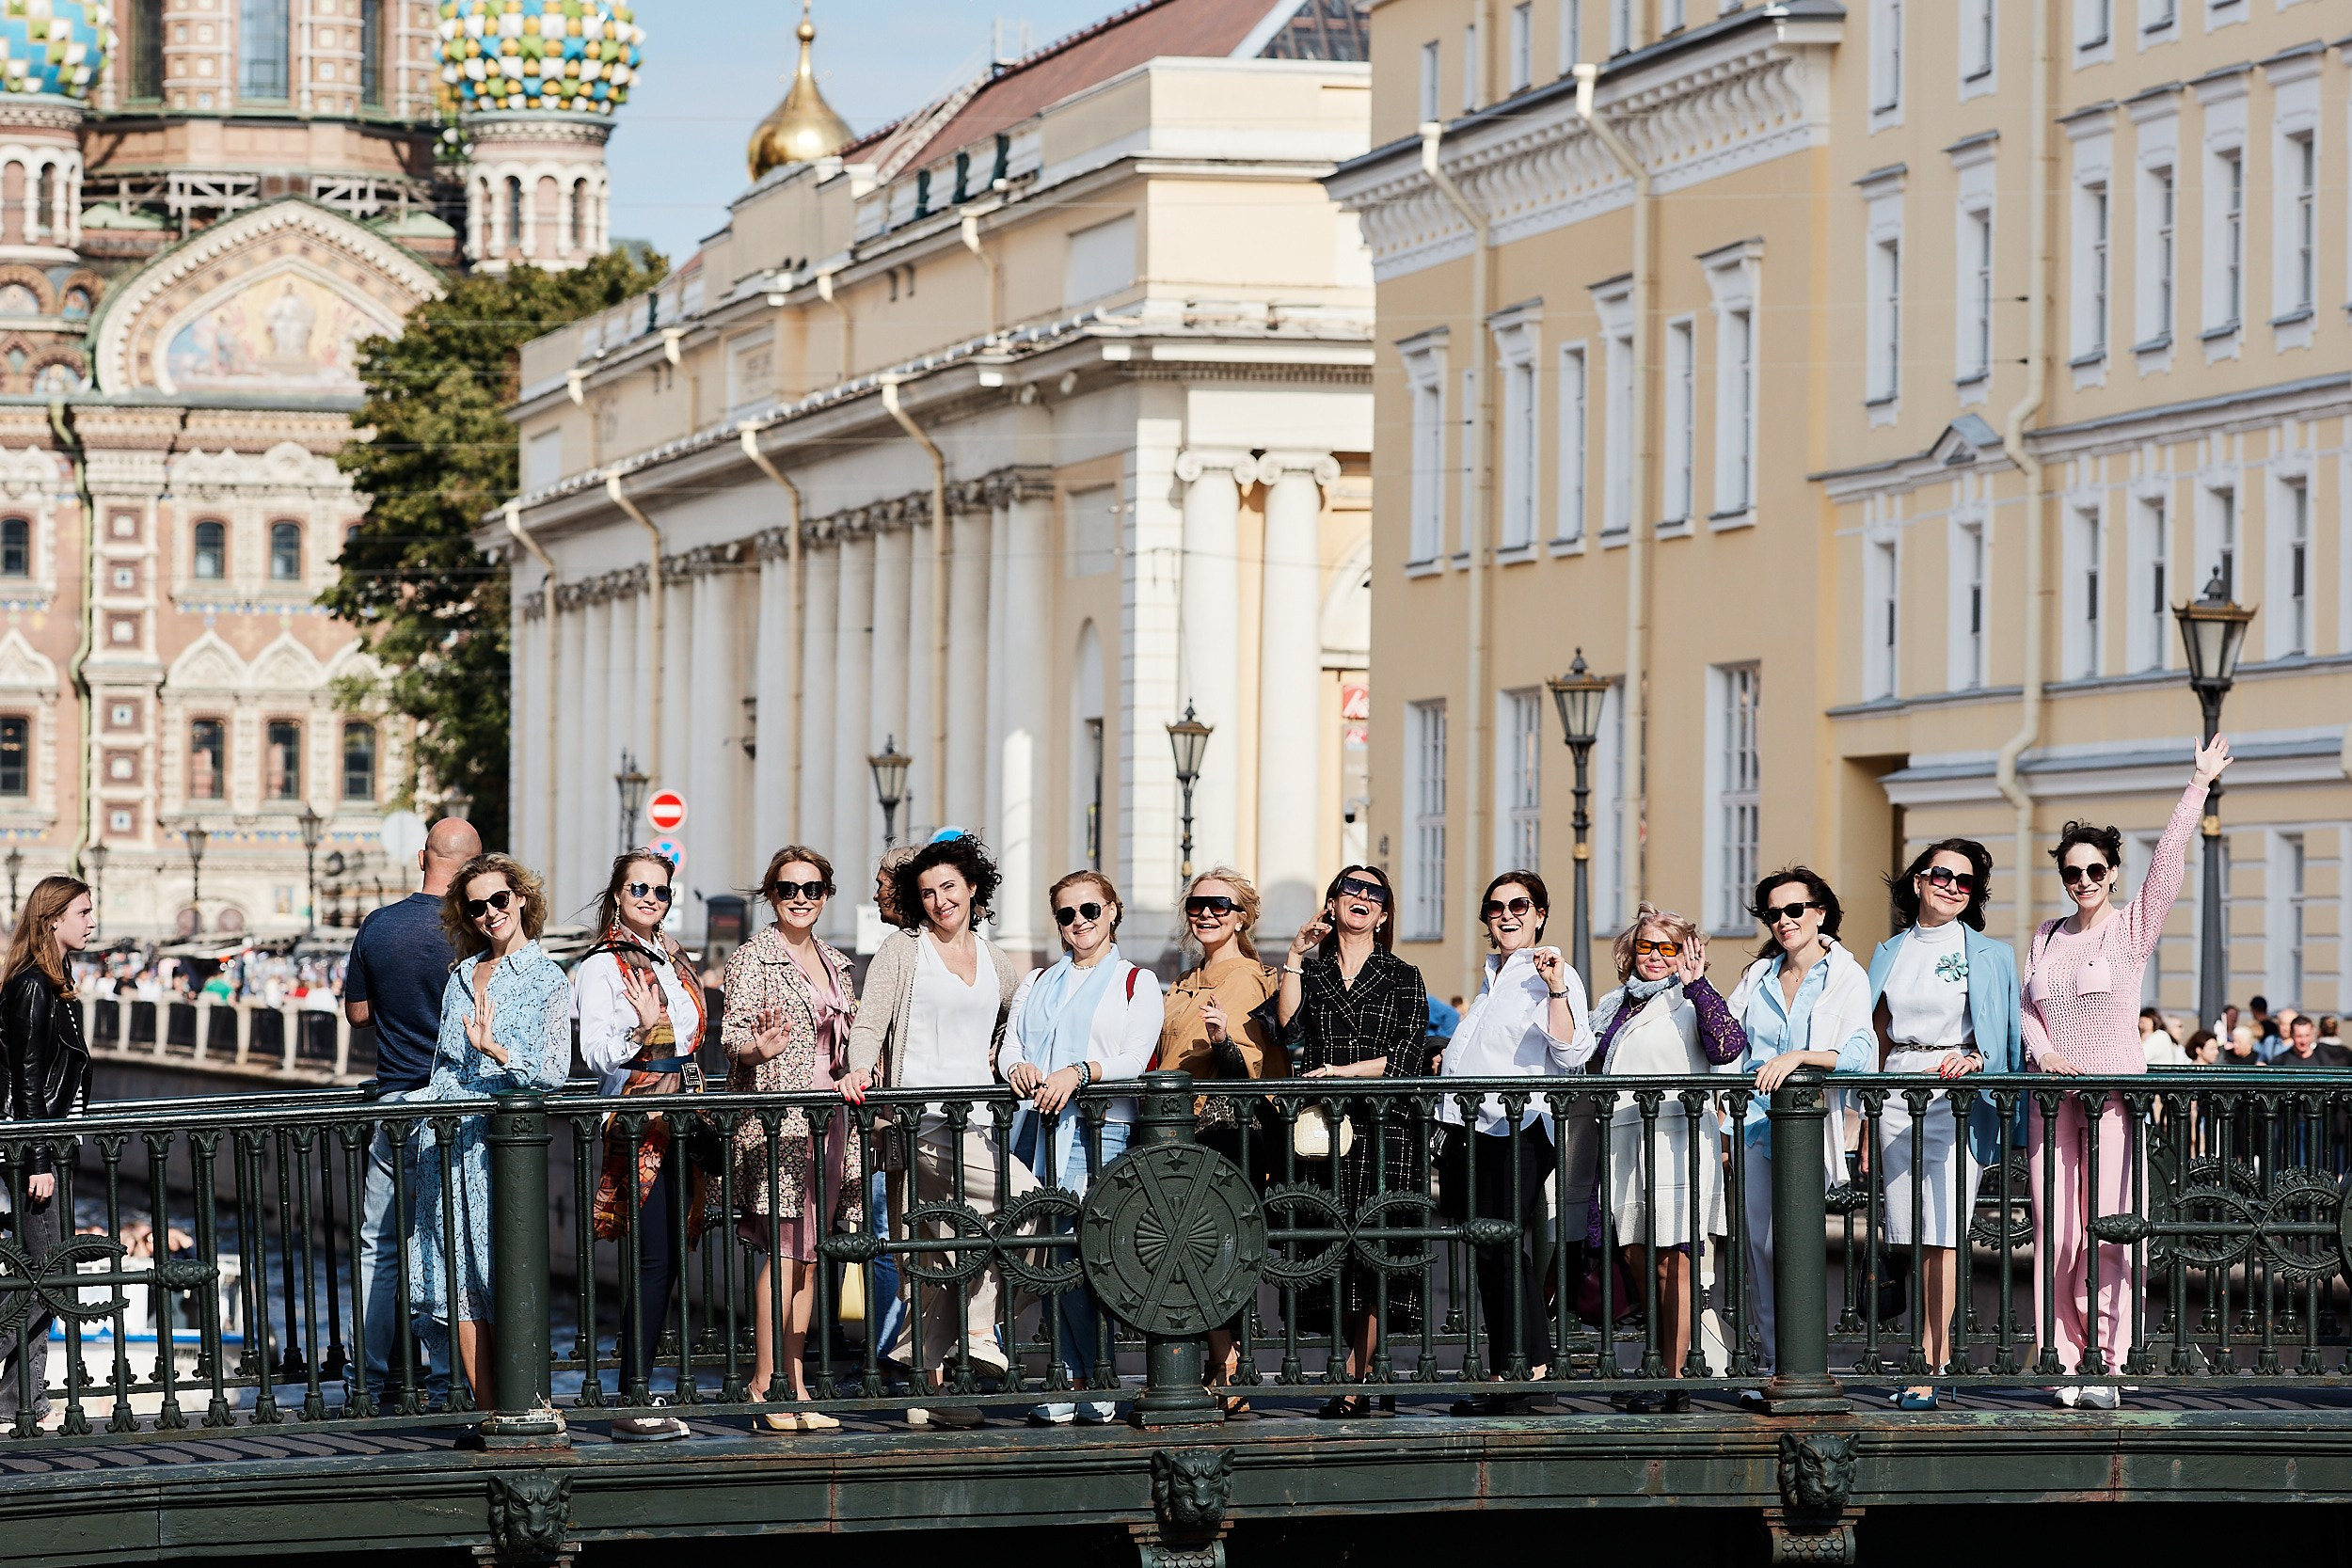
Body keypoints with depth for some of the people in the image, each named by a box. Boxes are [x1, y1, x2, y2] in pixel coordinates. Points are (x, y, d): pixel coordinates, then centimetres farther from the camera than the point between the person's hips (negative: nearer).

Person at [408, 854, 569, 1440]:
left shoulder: (546, 978, 1)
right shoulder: (462, 976, 19)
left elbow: (554, 1071, -8)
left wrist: (494, 1049, -21)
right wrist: (416, 1104, 11)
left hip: (502, 1140, -6)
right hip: (445, 1141, 6)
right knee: (456, 1280, 1)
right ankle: (487, 1413, 4)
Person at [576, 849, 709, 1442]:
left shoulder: (674, 961, 18)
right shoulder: (602, 966, -4)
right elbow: (596, 1054, -12)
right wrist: (643, 1026, -28)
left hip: (681, 1118, 8)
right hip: (636, 1120, -8)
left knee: (669, 1259, 4)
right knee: (654, 1260, -14)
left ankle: (637, 1383, 9)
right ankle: (634, 1403, -14)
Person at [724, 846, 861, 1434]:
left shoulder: (835, 962, 17)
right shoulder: (752, 958, -3)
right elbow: (732, 1035, -12)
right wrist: (760, 1048, -30)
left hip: (829, 1120, 7)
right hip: (777, 1117, -7)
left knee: (809, 1256, 6)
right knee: (784, 1250, -12)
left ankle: (796, 1388, 8)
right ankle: (763, 1386, -10)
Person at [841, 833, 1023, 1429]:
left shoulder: (995, 960, 17)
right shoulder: (902, 951, 3)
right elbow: (870, 1023, -7)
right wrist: (860, 1069, -24)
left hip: (977, 1118, 5)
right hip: (922, 1117, -5)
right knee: (1027, 1198, -23)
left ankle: (932, 1390, 6)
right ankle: (978, 1325, -14)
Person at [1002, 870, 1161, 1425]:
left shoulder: (1137, 982, 11)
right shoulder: (1037, 983, 25)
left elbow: (1136, 1058, -3)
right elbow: (1009, 1046, 14)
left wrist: (1078, 1072, -20)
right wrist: (1017, 1066, -10)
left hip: (1100, 1127, -4)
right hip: (1038, 1129, 4)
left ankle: (1090, 1384, -8)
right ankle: (1075, 1383, -1)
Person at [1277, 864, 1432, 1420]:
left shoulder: (1403, 978, 9)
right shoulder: (1311, 973, 15)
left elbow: (1406, 1058, 0)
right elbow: (1290, 1028, -4)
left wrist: (1340, 1071, -10)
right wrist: (1294, 957, -5)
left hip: (1387, 1129, -2)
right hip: (1327, 1129, 2)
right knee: (1337, 1252, -1)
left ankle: (1354, 1382, -9)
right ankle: (1373, 1377, 6)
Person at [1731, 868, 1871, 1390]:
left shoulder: (1848, 978, 2)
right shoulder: (1758, 976, 16)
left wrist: (1799, 1057, -23)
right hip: (1755, 1124, 4)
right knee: (1759, 1246, 0)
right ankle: (1769, 1364, 5)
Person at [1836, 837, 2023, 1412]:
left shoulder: (1990, 956, 5)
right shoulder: (1890, 954, 15)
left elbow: (2007, 1041, 2)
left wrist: (1974, 1060, -20)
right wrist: (1868, 1123, 14)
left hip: (1957, 1099, -4)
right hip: (1898, 1099, 4)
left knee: (1941, 1237, -11)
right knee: (1915, 1240, 3)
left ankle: (1928, 1370, -12)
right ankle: (1936, 1363, 8)